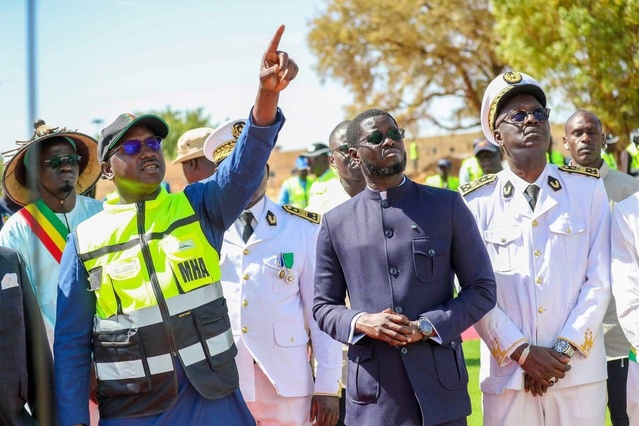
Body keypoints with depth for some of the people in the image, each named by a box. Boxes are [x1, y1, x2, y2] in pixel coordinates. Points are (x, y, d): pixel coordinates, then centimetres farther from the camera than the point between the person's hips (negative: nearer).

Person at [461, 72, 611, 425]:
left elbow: (599, 281, 1)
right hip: (507, 374, 0)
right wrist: (522, 351, -11)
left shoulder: (588, 188, 4)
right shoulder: (477, 201, 2)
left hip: (580, 372, 1)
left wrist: (564, 350, -8)